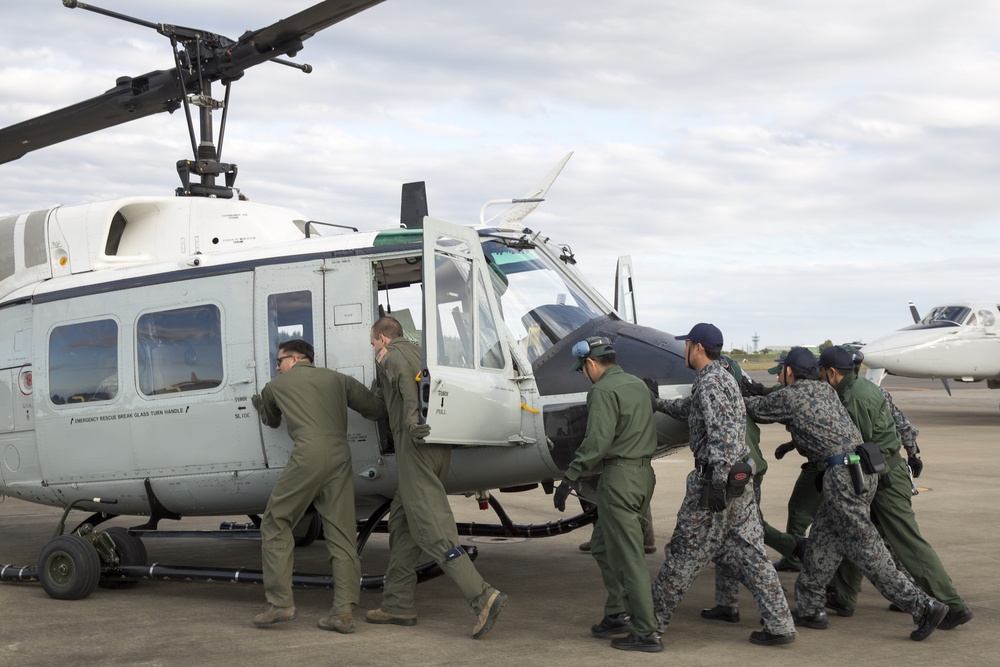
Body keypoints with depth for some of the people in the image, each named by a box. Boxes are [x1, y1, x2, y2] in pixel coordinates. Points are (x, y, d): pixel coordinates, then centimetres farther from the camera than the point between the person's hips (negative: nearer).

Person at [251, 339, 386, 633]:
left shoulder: (275, 385, 17)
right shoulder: (338, 379, 20)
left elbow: (272, 421, 36)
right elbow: (377, 410, 16)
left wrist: (260, 407, 58)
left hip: (308, 456, -3)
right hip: (340, 457, 4)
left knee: (276, 524, 10)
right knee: (342, 536, 5)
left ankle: (281, 603, 5)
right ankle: (344, 612, -1)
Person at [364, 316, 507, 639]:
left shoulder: (391, 355, 0)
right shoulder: (418, 351, 23)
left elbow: (405, 373, -19)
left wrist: (412, 421, -23)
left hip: (416, 445, -9)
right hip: (440, 446, 9)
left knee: (431, 528, -11)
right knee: (401, 523, 17)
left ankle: (483, 597, -20)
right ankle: (398, 604, 20)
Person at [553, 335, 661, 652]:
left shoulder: (603, 391, -14)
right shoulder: (639, 385, 14)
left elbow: (596, 442, -21)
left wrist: (567, 480, -18)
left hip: (620, 477, -9)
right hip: (644, 472, 9)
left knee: (628, 557, -4)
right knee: (602, 546, 20)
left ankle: (646, 633, -1)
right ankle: (618, 613, 21)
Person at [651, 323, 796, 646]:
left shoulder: (709, 383, -14)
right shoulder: (724, 377, 16)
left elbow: (723, 434, -25)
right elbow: (689, 408, 35)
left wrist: (717, 481, -27)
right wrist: (657, 403, 42)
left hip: (715, 477, -9)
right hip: (740, 478, 9)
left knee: (684, 552, 3)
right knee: (749, 553, 7)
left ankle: (654, 617, 16)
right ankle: (780, 625, 4)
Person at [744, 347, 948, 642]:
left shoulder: (788, 397, -3)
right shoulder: (825, 390, 18)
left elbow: (756, 410, 12)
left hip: (844, 472, -9)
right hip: (863, 470, 9)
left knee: (866, 550, -6)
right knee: (822, 540, 15)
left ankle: (922, 605, -8)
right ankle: (810, 608, 21)